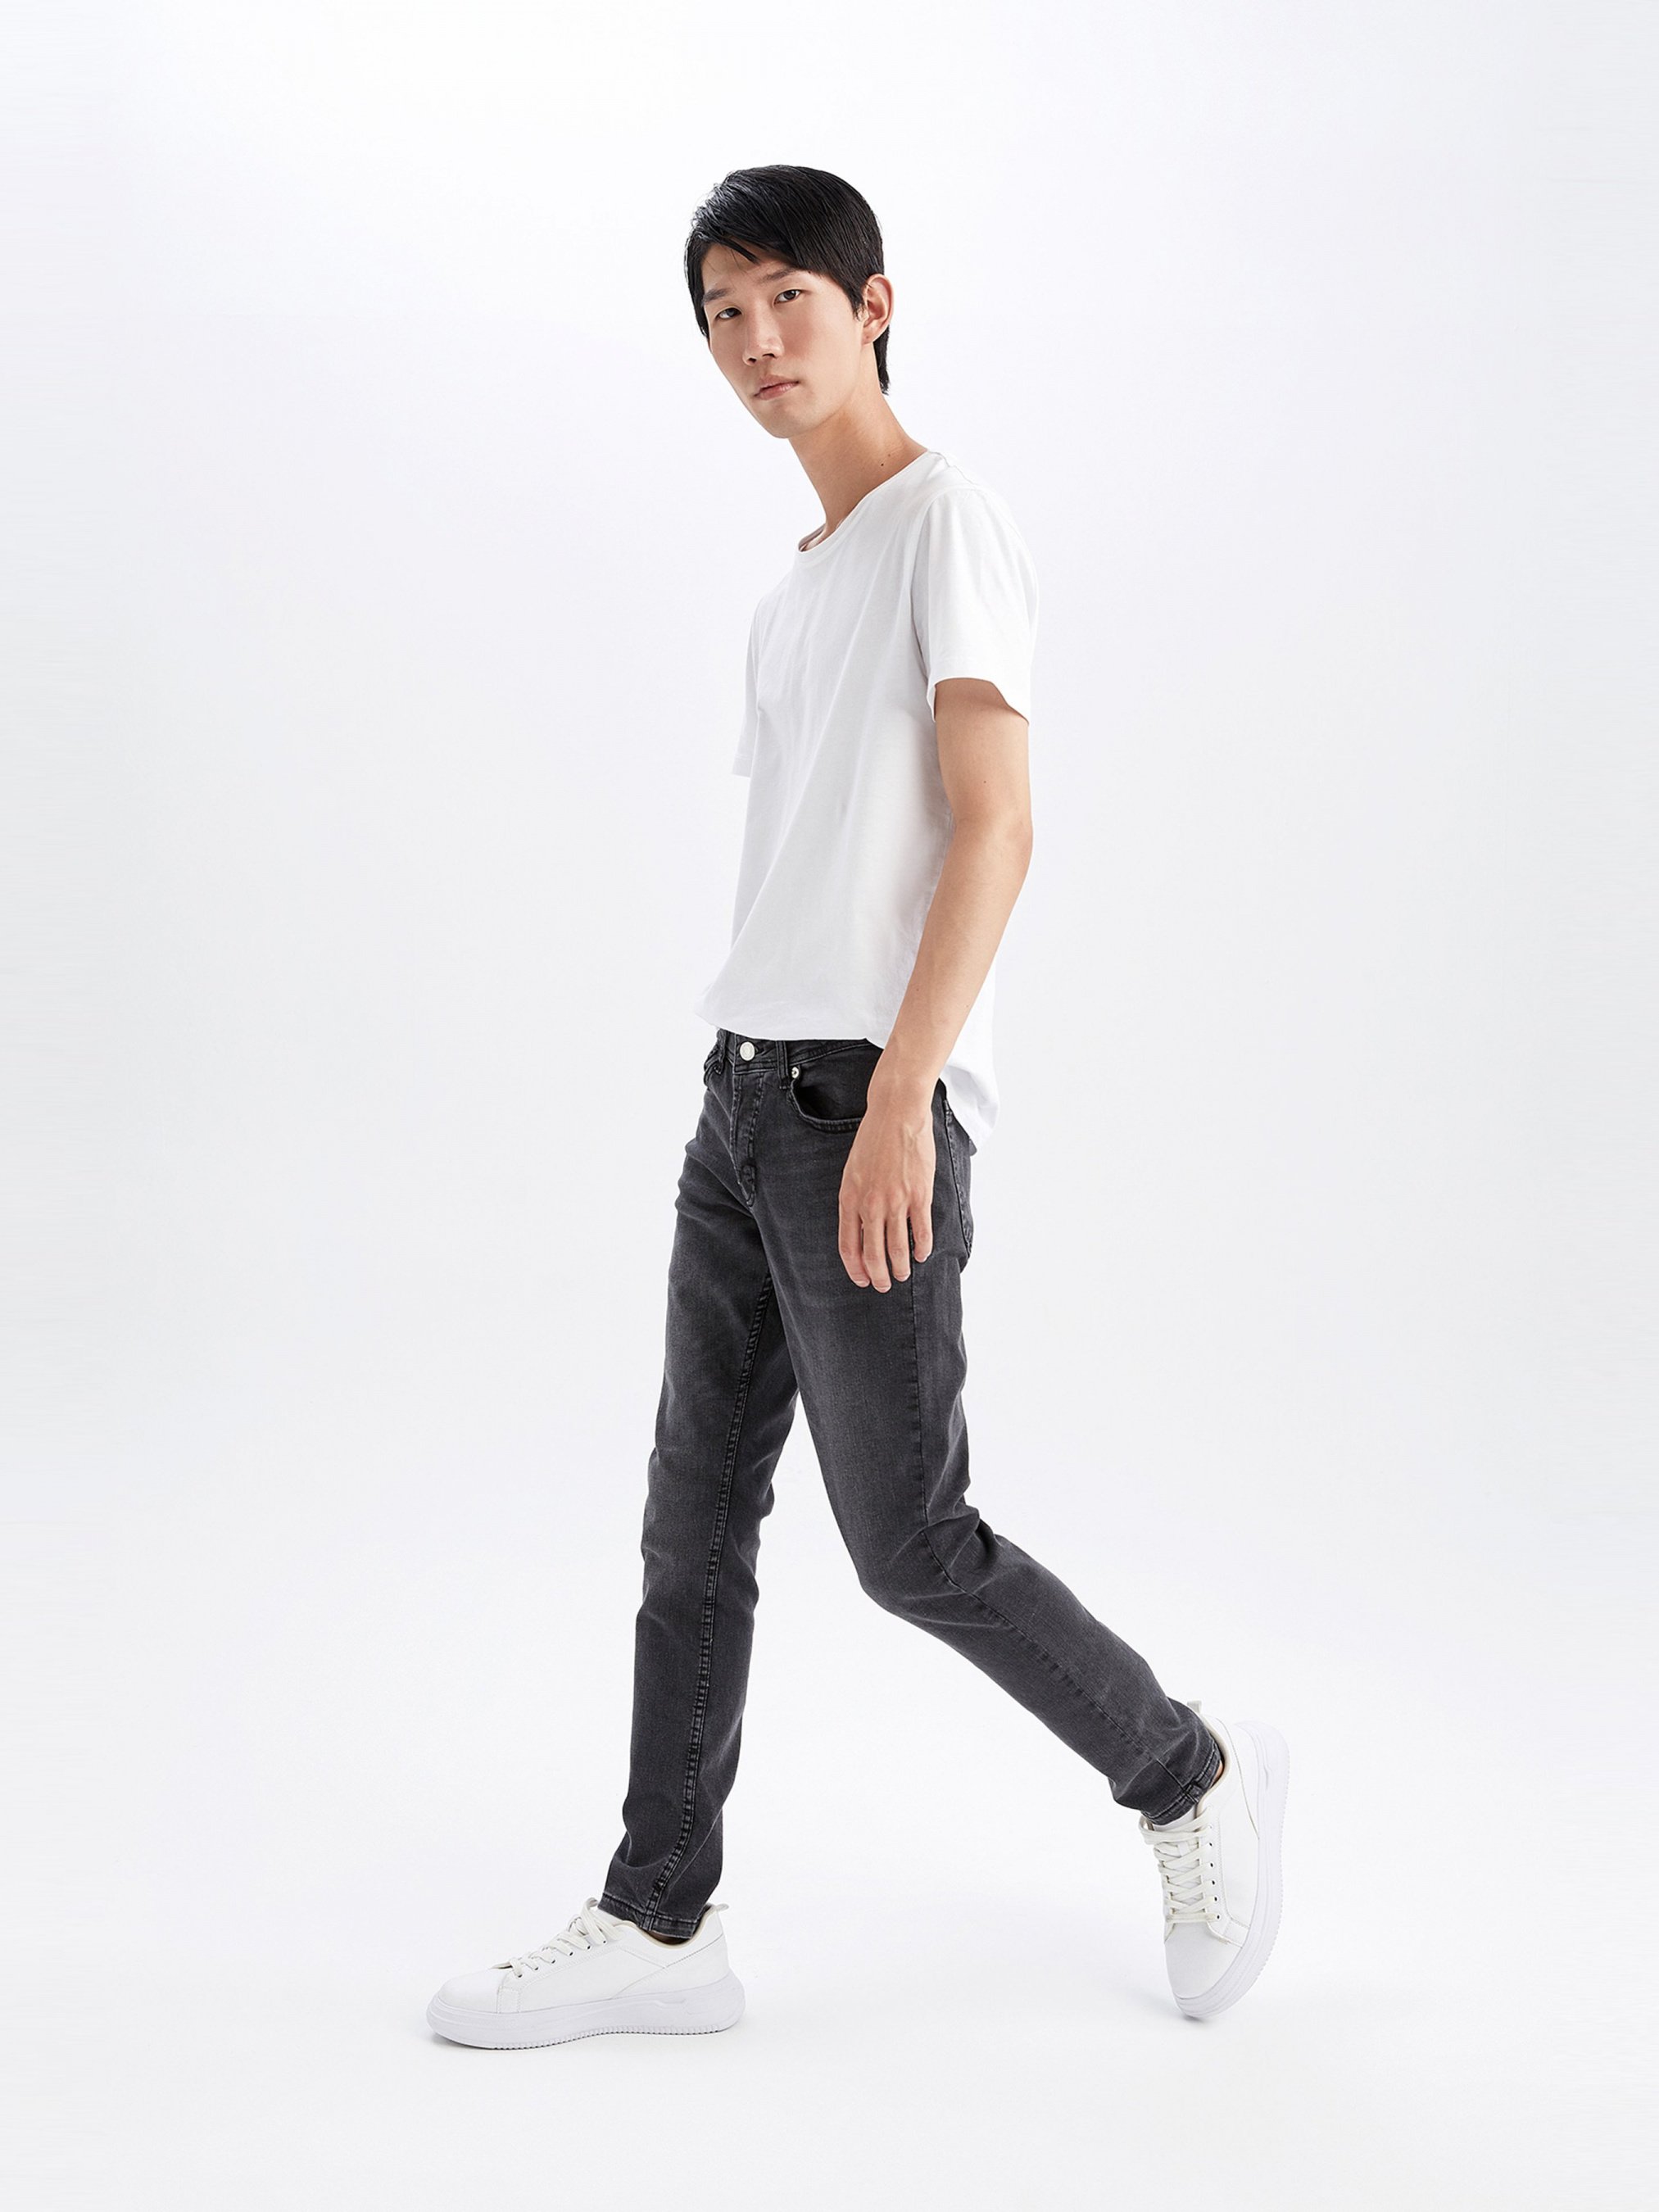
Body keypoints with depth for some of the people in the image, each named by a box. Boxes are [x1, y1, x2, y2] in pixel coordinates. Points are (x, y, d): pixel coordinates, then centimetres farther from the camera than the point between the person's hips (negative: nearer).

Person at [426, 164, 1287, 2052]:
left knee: (909, 1544, -3)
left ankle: (1191, 1778, 17)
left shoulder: (947, 521, -6)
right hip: (745, 1098, 8)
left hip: (866, 1108, -8)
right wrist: (769, 1093, 19)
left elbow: (993, 830, -16)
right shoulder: (789, 596, 19)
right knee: (694, 1522, 8)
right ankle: (658, 1923, 15)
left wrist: (896, 1099, -23)